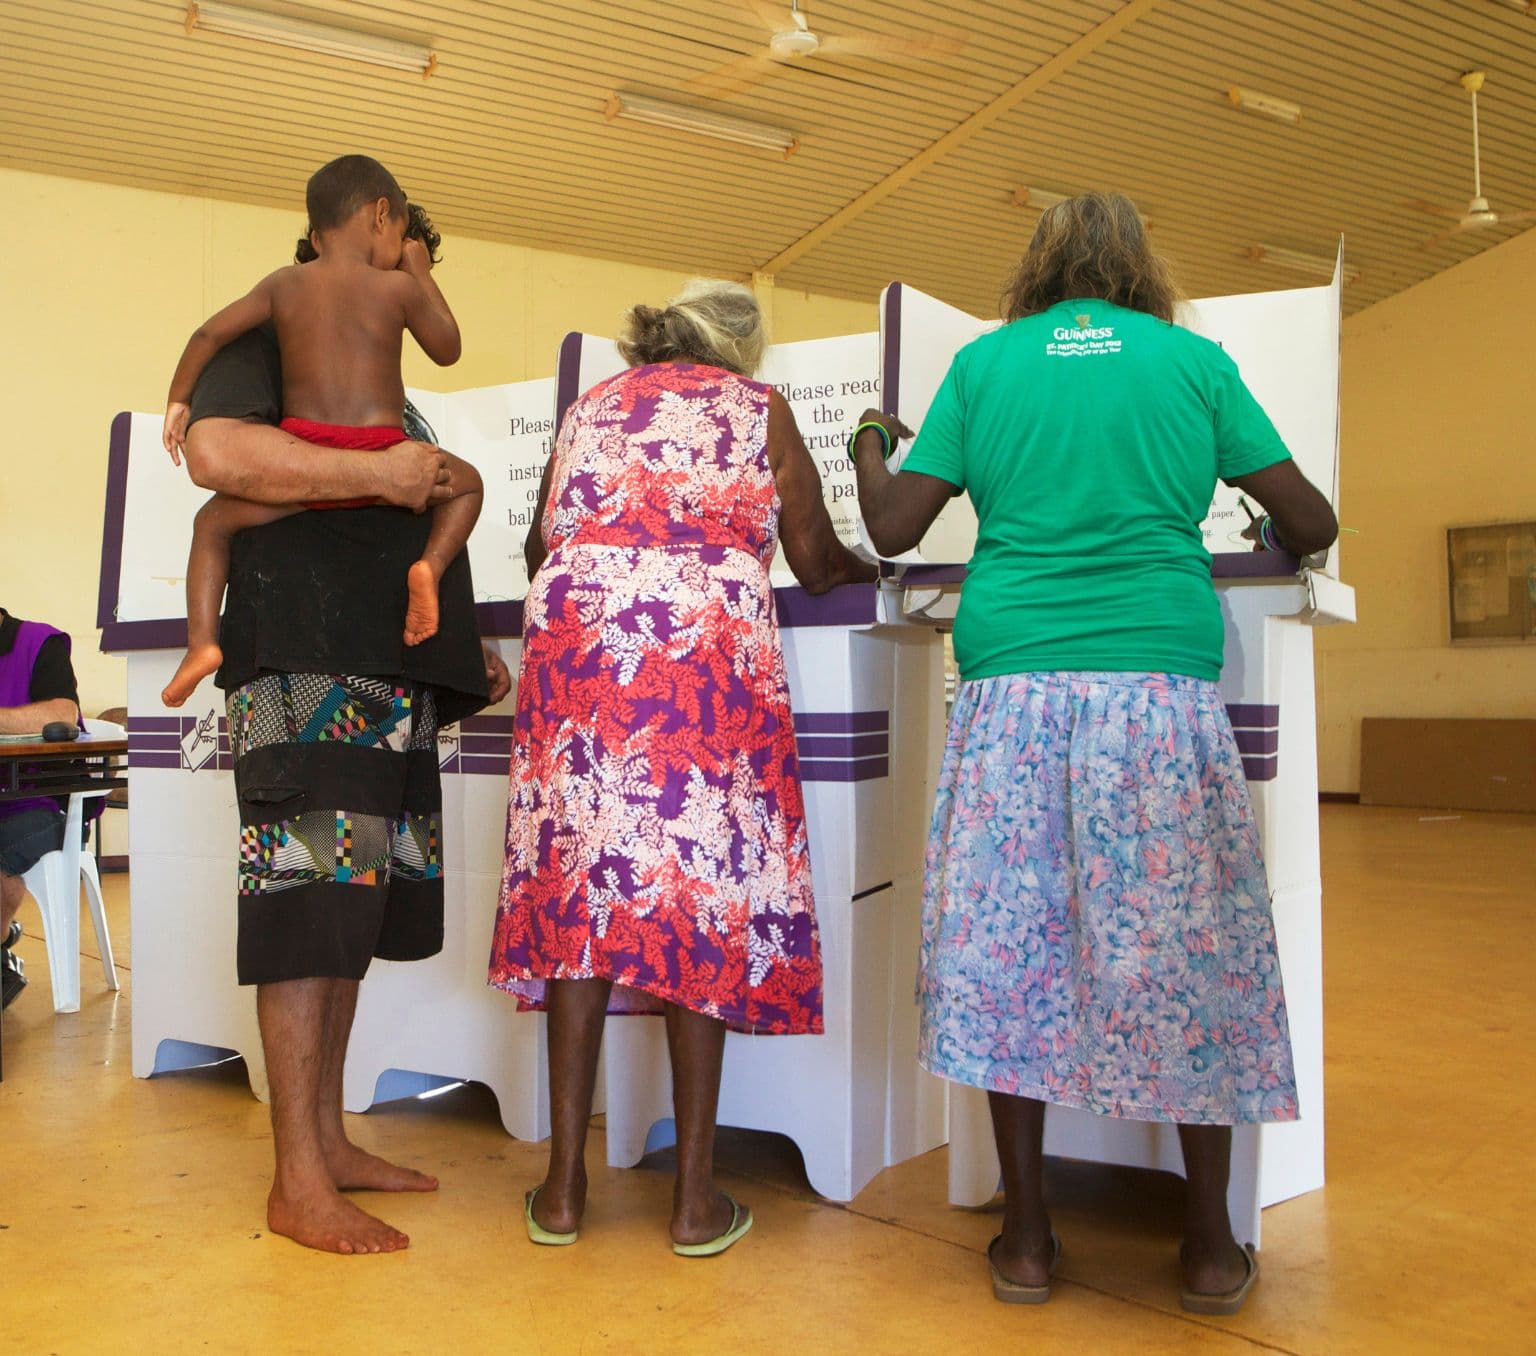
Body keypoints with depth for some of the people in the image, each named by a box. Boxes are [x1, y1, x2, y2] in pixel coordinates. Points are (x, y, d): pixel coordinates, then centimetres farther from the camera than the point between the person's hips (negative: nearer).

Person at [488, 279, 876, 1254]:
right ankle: (697, 1194, 2)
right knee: (704, 887, -1)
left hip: (576, 627, 3)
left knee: (581, 879, 3)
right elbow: (815, 561, 15)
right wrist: (865, 569, 36)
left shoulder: (590, 407, 27)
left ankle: (565, 1184, 6)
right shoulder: (756, 406, 18)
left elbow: (542, 545, 29)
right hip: (710, 632, -3)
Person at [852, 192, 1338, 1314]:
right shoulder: (1193, 360, 10)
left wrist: (871, 446, 29)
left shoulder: (983, 363, 11)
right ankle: (1211, 1245, 16)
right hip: (1163, 678, 0)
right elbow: (1310, 524, 10)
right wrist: (1275, 539, 34)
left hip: (1015, 684, 1)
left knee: (1012, 941, 7)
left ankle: (1026, 1239, 14)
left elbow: (892, 528, 9)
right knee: (1184, 944, 7)